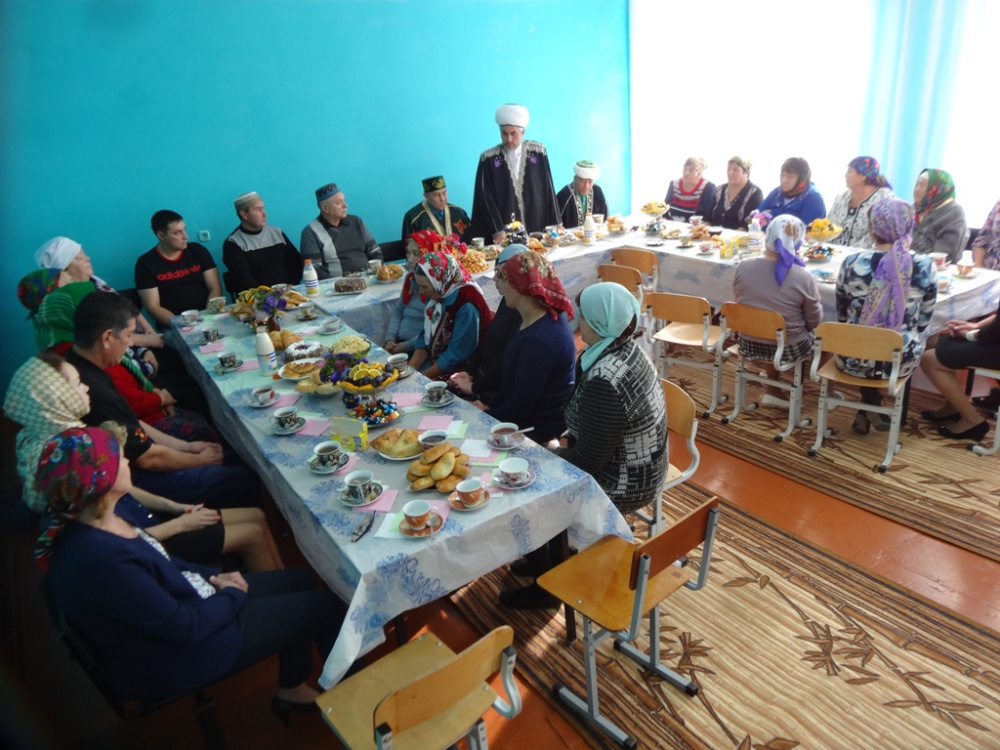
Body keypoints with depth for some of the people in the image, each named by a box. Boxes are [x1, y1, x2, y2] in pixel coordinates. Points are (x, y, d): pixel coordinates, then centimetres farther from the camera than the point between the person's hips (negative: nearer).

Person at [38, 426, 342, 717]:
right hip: (175, 657, -9)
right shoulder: (102, 561, -36)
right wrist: (232, 595, -10)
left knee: (302, 581, 14)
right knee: (326, 605, -2)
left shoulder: (99, 519, -8)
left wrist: (213, 576, 0)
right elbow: (187, 627, -27)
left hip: (173, 603, 9)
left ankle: (292, 690, 31)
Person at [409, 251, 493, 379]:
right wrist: (409, 369, -5)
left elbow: (457, 355, -21)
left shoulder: (466, 306, -23)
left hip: (457, 373, -7)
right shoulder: (438, 296, 1)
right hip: (435, 363, 7)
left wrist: (420, 377, -16)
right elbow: (426, 337, 7)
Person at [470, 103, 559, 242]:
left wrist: (554, 225, 3)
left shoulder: (537, 151, 2)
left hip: (536, 228, 2)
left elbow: (548, 189, 6)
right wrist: (497, 231, -14)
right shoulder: (489, 158, -3)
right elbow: (485, 197, -5)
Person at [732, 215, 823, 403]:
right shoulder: (804, 279, -22)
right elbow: (814, 322, -8)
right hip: (788, 350, -2)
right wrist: (814, 296, 11)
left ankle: (773, 392, 37)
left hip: (750, 345, 3)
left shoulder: (743, 267, -14)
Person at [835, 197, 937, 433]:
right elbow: (922, 322, 0)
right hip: (900, 361, 0)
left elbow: (842, 316, 2)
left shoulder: (852, 263, -13)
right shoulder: (925, 267, -13)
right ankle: (875, 410, 31)